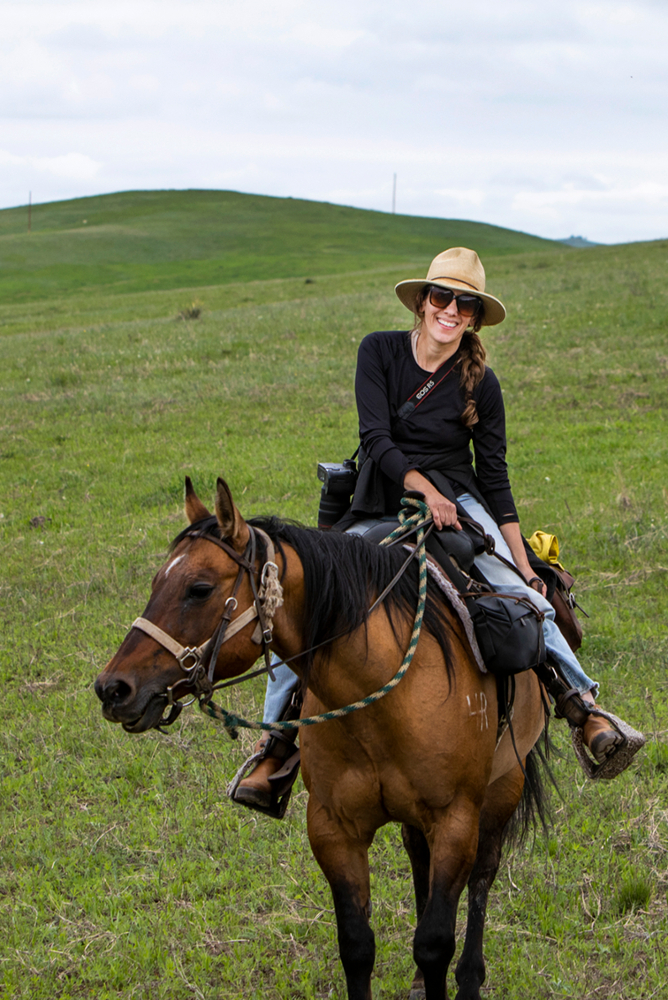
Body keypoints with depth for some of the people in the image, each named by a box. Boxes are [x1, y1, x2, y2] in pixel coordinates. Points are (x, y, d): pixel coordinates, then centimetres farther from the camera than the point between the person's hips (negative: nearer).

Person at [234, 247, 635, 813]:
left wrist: (523, 564, -6)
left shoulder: (481, 384, -2)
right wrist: (423, 488, -27)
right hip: (380, 507, 1)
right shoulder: (380, 351, -2)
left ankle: (587, 707, -25)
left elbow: (494, 478, 1)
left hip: (457, 502, 0)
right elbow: (376, 438, -11)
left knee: (521, 596, -25)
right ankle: (273, 747, 1)